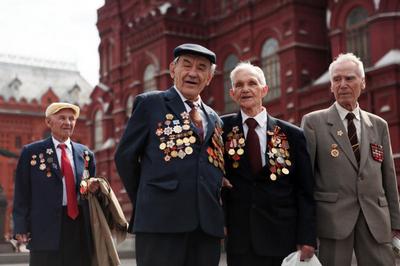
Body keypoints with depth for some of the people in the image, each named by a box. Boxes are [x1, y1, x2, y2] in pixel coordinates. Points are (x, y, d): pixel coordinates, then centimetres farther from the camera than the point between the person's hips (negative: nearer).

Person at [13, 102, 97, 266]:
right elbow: (22, 193, 1)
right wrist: (21, 228, -5)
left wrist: (94, 188, 0)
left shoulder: (85, 154, 13)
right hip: (46, 227, -3)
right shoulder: (32, 152, 4)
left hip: (80, 228, 3)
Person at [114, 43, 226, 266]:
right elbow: (125, 156, 6)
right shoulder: (150, 103, 6)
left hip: (208, 223, 5)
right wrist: (145, 202, 8)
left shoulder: (214, 119, 20)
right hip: (161, 220, -5)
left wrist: (216, 210, 9)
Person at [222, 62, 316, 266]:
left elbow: (305, 193, 2)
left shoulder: (292, 134, 2)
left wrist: (307, 239, -4)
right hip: (240, 240, 0)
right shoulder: (222, 128, 3)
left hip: (285, 239, 1)